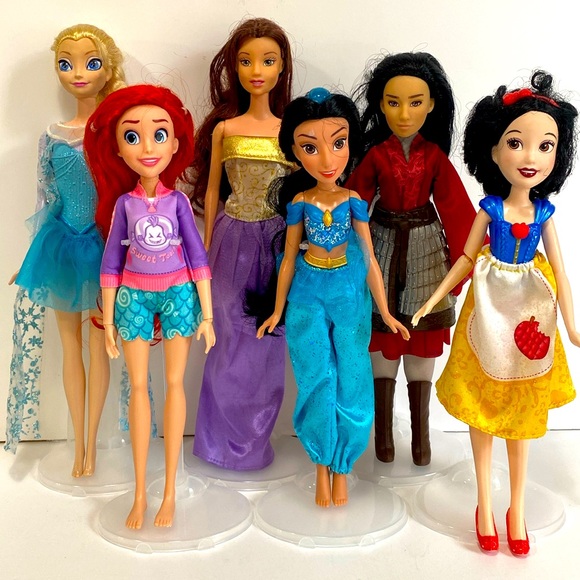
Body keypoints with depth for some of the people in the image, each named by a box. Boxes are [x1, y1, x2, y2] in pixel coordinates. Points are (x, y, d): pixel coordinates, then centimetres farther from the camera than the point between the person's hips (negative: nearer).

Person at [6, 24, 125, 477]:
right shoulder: (53, 137, 1)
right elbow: (46, 200, 7)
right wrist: (37, 253, 8)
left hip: (103, 244, -2)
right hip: (64, 244, 3)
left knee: (99, 343, 7)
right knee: (71, 342, 10)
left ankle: (91, 443, 22)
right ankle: (79, 445, 24)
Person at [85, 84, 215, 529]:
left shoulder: (178, 200, -5)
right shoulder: (124, 202, -3)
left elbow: (197, 256, -2)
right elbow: (111, 261, 2)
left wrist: (207, 313, -4)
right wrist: (108, 317, 1)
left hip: (179, 293, -1)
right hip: (134, 296, 1)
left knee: (175, 383, 3)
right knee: (138, 386, 5)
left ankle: (170, 492, 12)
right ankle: (140, 493, 15)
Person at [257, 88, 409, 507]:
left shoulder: (353, 201, -7)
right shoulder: (299, 202, -6)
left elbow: (369, 259, -1)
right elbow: (289, 259, 3)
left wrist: (384, 312, 1)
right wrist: (278, 310, 7)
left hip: (349, 295, 0)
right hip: (308, 296, 0)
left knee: (350, 381, 4)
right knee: (318, 382, 2)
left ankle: (342, 466, 22)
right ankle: (321, 466, 21)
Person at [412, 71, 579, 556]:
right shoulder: (490, 208, -10)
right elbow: (466, 259, -1)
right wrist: (433, 300, 0)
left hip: (530, 315, 1)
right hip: (489, 313, -1)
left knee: (522, 416, 12)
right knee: (483, 413, 9)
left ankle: (516, 511, 27)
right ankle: (485, 507, 25)